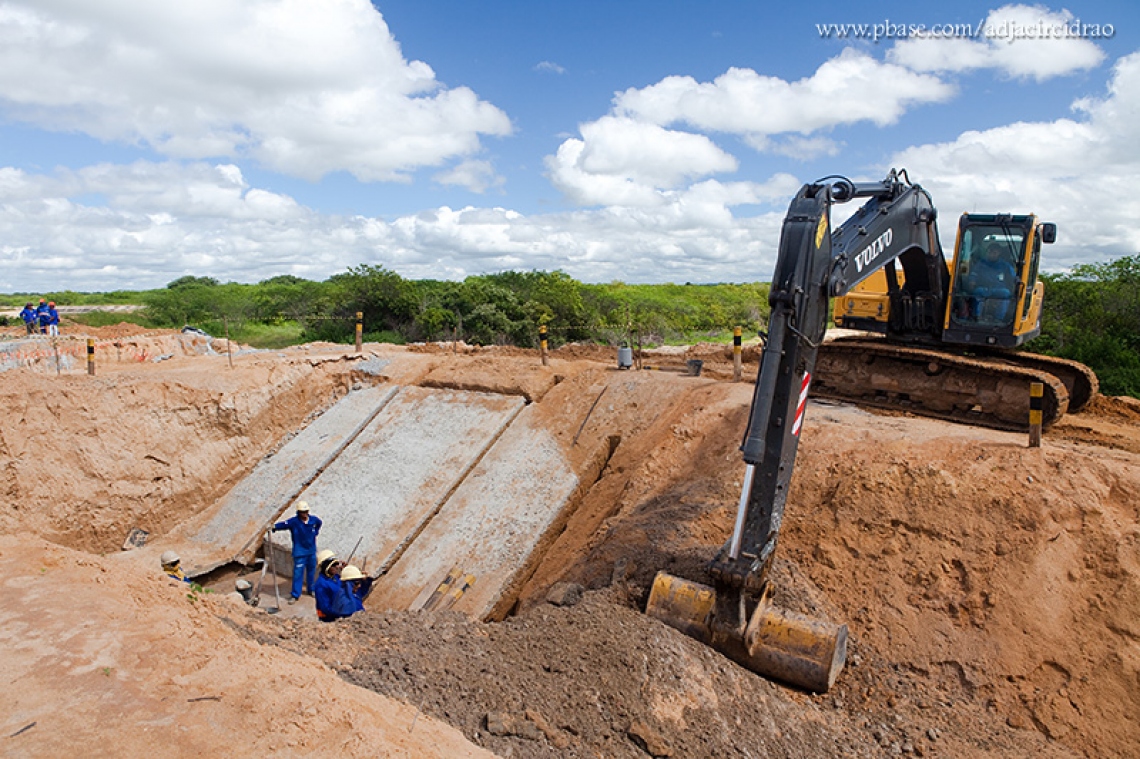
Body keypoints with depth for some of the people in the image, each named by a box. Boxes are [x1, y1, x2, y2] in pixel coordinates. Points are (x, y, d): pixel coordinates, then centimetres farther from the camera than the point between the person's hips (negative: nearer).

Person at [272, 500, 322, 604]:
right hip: (299, 553, -5)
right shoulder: (294, 521, -18)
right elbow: (283, 524, -34)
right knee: (298, 573, -3)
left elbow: (319, 523, 19)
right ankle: (295, 595, 8)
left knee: (311, 571, 18)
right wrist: (274, 527, -51)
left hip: (312, 551, 5)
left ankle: (310, 589, 36)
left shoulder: (314, 520, -4)